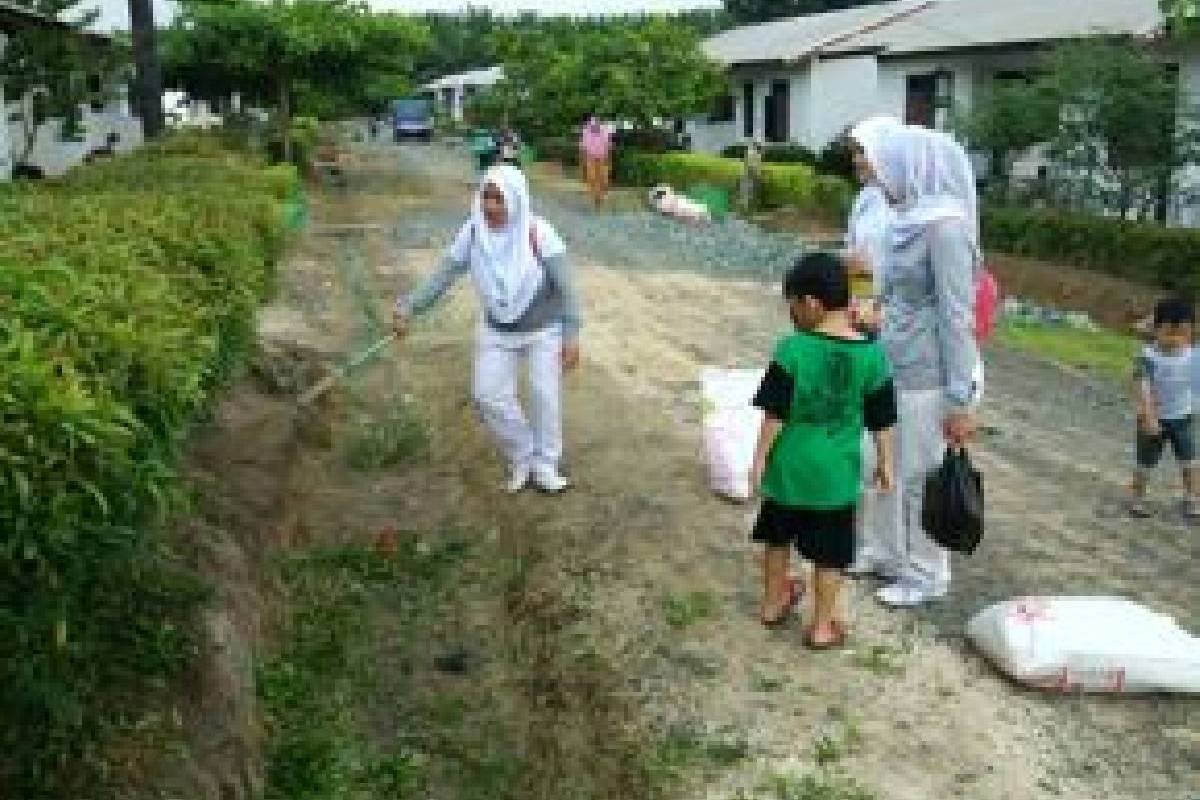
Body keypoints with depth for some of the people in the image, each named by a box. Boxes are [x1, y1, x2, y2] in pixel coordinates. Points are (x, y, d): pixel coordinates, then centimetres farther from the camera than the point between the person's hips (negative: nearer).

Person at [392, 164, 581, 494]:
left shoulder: (538, 233, -25)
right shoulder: (472, 233, -15)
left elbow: (563, 286, -18)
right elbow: (443, 278, -11)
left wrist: (571, 336, -18)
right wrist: (408, 308, -22)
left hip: (544, 328, -3)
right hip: (498, 331, 3)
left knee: (544, 394, 0)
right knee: (488, 395, -3)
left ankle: (544, 464, 23)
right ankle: (522, 454, 22)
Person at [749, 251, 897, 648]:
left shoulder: (792, 350, -16)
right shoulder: (871, 354, -8)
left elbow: (775, 414, -13)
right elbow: (882, 421, -1)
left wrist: (760, 459, -2)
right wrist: (885, 463, 12)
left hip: (788, 466, 0)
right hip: (836, 473, 1)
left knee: (777, 537, 22)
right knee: (830, 552, 13)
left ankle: (774, 601, 38)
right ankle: (823, 625, 22)